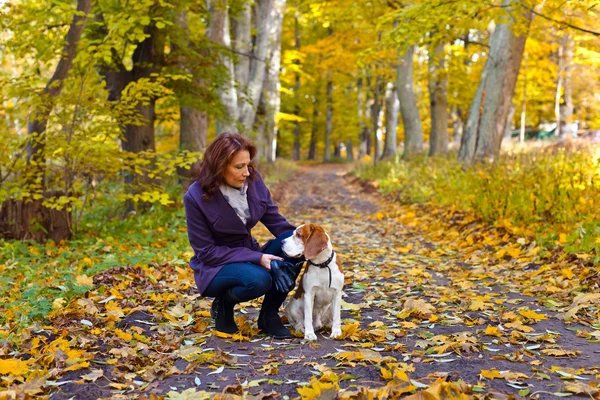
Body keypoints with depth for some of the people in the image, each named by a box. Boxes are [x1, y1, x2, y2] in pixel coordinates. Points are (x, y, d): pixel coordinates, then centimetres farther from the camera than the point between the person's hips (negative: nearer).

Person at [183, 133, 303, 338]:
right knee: (259, 279, -36)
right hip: (215, 268, -5)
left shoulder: (253, 180, -8)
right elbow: (206, 252, -19)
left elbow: (274, 219, -2)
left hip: (250, 257, 6)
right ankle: (223, 304, -2)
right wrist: (257, 258, -27)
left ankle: (269, 315, -8)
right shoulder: (196, 197, -21)